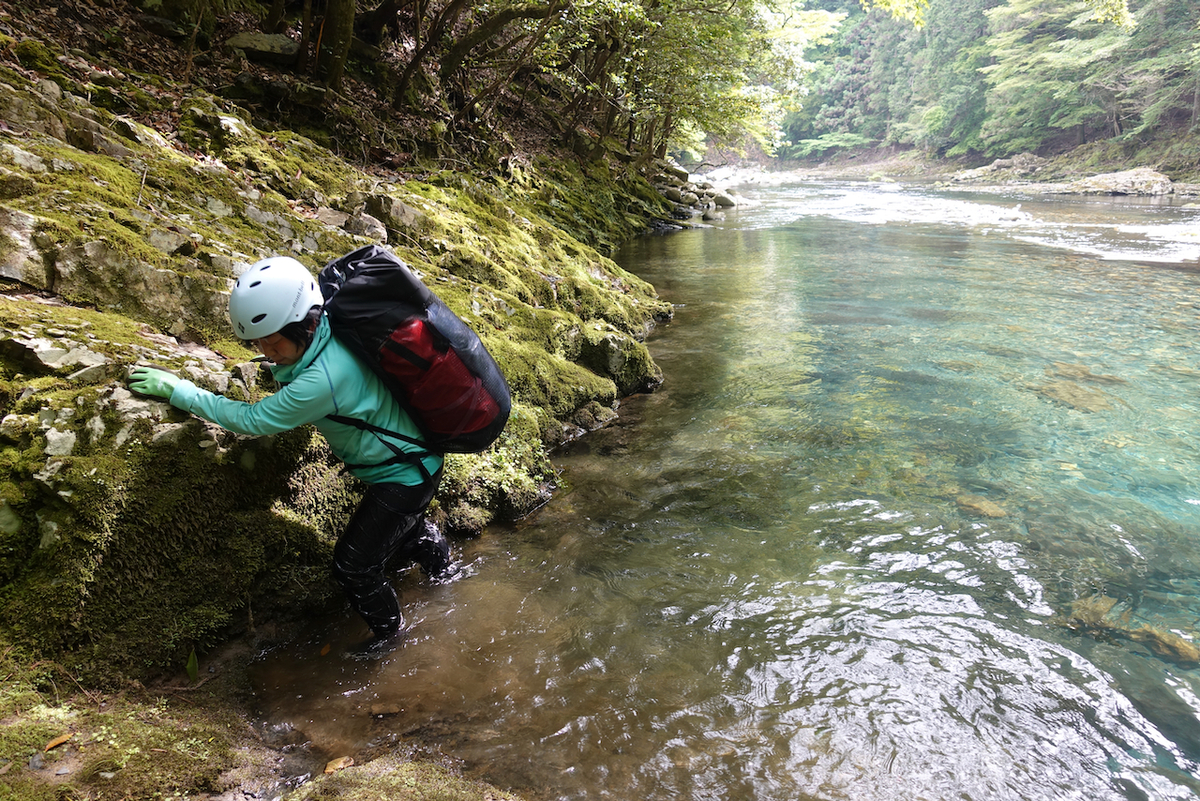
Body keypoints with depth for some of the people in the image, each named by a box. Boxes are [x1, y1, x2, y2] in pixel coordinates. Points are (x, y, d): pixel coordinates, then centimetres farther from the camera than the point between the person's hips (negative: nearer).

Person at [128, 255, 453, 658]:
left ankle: (388, 629, 31)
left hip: (404, 475, -9)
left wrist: (177, 390, -18)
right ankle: (442, 567, 62)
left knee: (354, 564, 4)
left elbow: (251, 420, -24)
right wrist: (282, 365, -7)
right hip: (411, 456, 9)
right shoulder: (330, 333, -12)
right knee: (399, 528, 34)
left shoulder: (323, 379, -38)